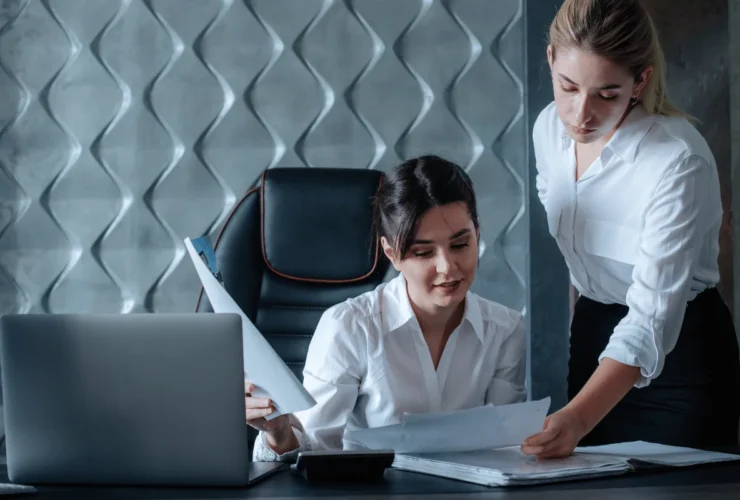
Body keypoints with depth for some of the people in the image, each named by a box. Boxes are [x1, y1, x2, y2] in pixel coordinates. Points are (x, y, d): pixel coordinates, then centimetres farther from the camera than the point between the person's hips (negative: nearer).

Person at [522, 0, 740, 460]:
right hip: (591, 332, 6)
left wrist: (578, 418, -47)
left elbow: (653, 317, -34)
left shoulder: (680, 161, -28)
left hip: (679, 349, -6)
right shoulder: (550, 128, -7)